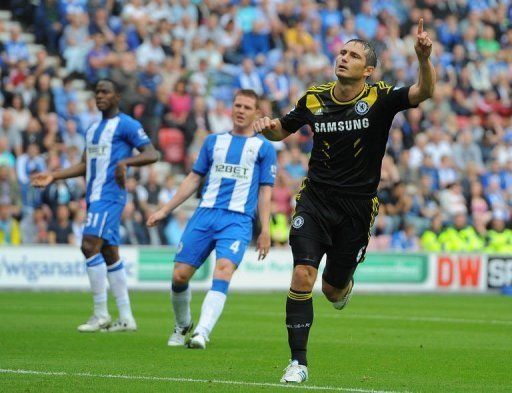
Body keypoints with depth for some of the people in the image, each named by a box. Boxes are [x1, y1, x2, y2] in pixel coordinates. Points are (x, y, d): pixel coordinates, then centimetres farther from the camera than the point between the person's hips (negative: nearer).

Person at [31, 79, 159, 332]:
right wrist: (53, 177, 19)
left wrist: (125, 161, -29)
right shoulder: (93, 129, 21)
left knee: (90, 245, -17)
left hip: (110, 196, -9)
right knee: (110, 253, 7)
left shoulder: (126, 125, -6)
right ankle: (126, 318, 10)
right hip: (95, 197, 9)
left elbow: (152, 154, -12)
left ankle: (101, 315, -12)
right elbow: (85, 165, 26)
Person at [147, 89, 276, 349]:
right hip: (205, 213, 3)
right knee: (180, 275, -3)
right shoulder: (214, 141, 17)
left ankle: (202, 333, -34)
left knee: (223, 270, -26)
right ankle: (183, 327, 22)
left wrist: (265, 230, -3)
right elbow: (194, 179, 20)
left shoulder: (263, 148, 10)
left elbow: (265, 191, 6)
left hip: (237, 220, -3)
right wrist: (165, 210, 15)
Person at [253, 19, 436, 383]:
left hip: (357, 207, -1)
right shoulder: (314, 99, 1)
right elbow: (282, 130, 17)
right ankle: (298, 361, -10)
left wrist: (424, 58, -43)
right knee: (302, 275, -18)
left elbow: (424, 91, -24)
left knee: (333, 290, 8)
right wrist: (267, 126, -6)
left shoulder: (379, 99, -8)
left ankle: (344, 284, 48)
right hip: (316, 199, 1)